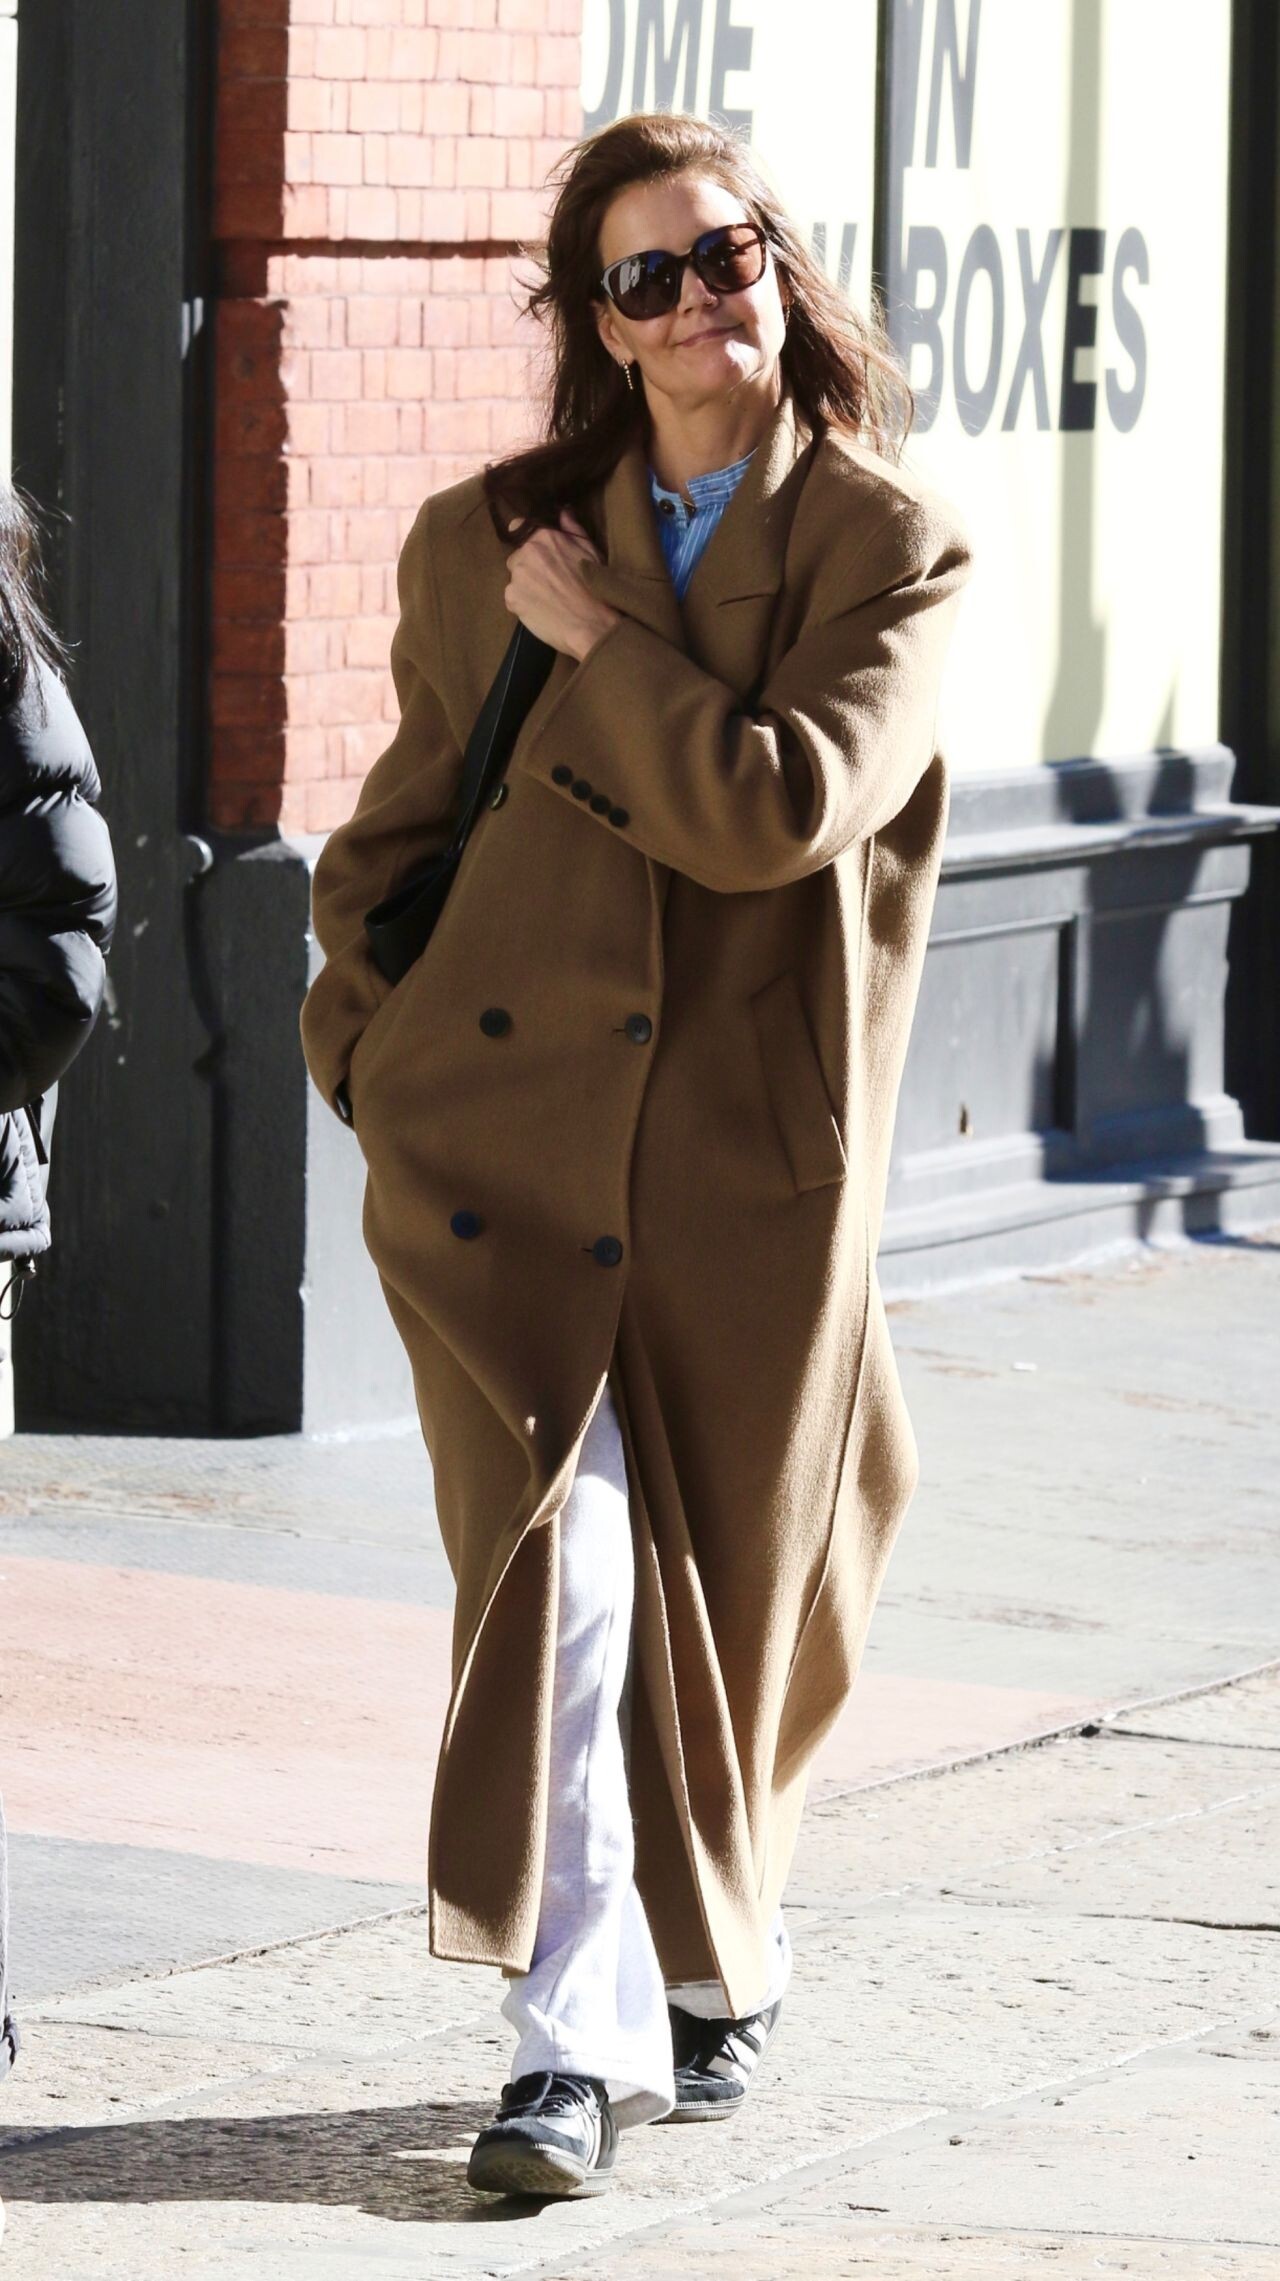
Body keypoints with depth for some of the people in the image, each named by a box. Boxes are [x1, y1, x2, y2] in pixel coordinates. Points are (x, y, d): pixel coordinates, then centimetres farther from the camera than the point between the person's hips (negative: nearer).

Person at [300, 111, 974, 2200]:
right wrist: (367, 1045, 9)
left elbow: (777, 809, -16)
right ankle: (576, 2043, -14)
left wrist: (599, 645, -8)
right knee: (555, 1554, -14)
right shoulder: (490, 541, 8)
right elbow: (399, 826, 19)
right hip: (506, 1135, 1)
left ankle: (711, 1968, 36)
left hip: (745, 1164, -1)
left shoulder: (891, 549, -1)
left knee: (723, 1596, 10)